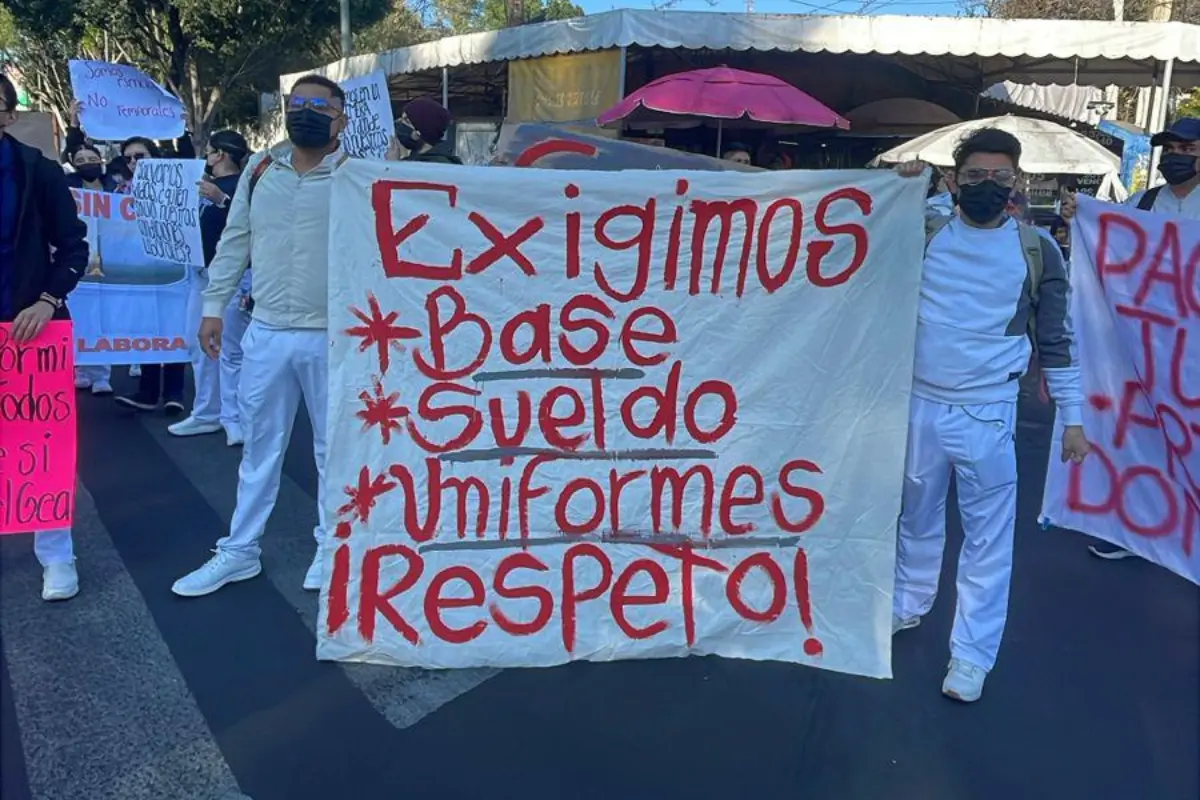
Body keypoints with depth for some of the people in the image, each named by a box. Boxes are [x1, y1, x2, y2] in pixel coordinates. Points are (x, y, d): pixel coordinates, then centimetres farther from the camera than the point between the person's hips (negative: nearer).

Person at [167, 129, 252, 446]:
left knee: (230, 349, -8)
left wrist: (222, 199, -30)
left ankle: (234, 419, -3)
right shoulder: (205, 184, 18)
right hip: (202, 271, 9)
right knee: (200, 347, 12)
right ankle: (206, 414, 21)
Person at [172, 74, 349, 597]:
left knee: (333, 444, 10)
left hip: (331, 336, -4)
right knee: (259, 444, 13)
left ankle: (332, 547, 26)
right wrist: (214, 307, 9)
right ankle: (239, 550, 26)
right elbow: (235, 241, 12)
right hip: (266, 332, 4)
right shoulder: (260, 170, 8)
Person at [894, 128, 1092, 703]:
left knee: (987, 533, 1)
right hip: (919, 403, 2)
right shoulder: (923, 234, 2)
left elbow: (1055, 337, 4)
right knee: (917, 513, 18)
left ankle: (971, 656, 12)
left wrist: (1072, 417, 3)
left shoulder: (1037, 249, -1)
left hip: (987, 412, -2)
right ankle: (909, 604, 39)